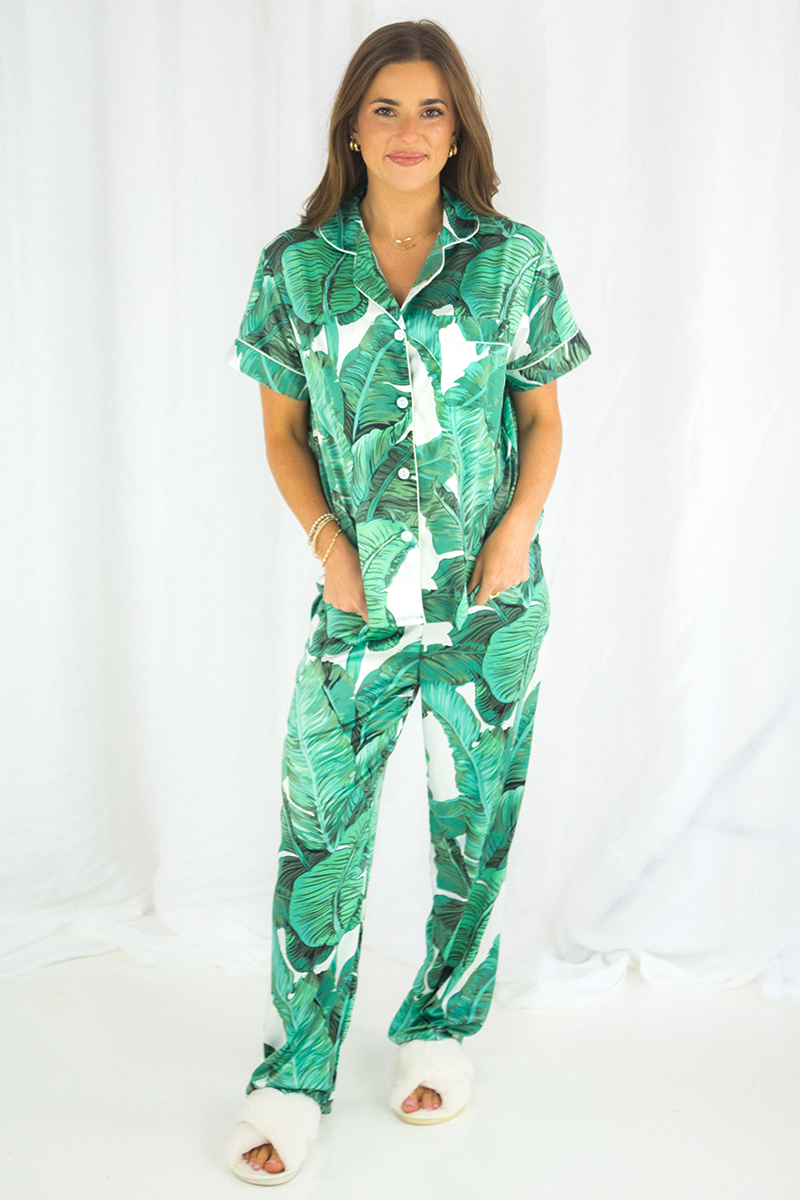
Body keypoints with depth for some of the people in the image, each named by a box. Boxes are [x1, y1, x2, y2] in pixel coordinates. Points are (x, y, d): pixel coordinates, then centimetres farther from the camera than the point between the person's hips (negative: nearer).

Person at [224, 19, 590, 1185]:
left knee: (476, 820, 11)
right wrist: (328, 540, -7)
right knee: (320, 830, 1)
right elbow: (283, 429, 7)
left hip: (492, 603, 1)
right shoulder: (296, 268, 0)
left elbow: (544, 420, 6)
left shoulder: (513, 258, 0)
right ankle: (294, 1077, 17)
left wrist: (518, 530, -9)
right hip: (359, 600, 0)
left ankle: (442, 1025, 33)